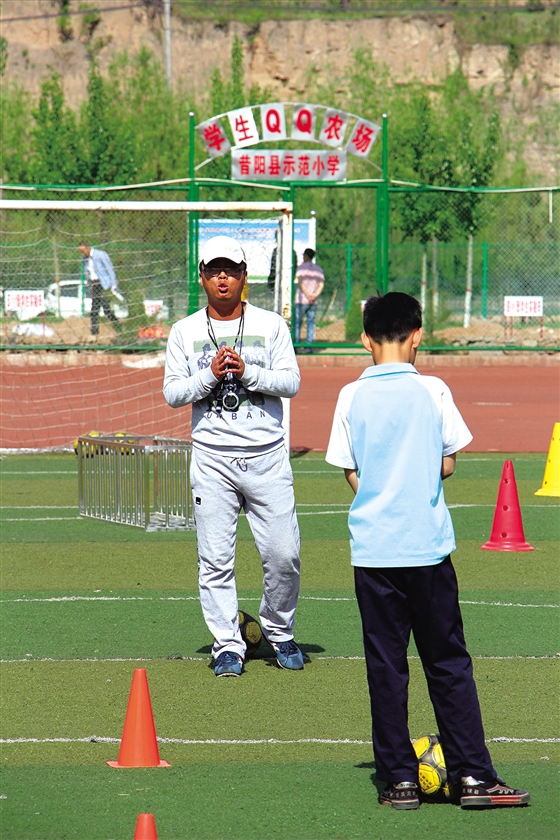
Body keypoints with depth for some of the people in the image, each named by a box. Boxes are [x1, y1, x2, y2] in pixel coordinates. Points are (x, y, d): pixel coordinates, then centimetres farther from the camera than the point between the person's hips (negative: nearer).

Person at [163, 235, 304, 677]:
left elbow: (291, 382, -1)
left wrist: (246, 372, -15)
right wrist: (211, 375, -13)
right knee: (215, 559, -1)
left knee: (283, 554, -2)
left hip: (267, 457, 0)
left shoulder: (271, 325, 6)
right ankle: (227, 645, 7)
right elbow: (173, 393, 2)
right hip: (213, 458, 0)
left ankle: (279, 632, 19)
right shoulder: (185, 331, 7)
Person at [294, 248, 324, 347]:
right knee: (311, 323, 4)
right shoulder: (319, 269, 11)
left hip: (301, 301, -4)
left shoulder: (301, 267, -2)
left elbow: (300, 282, -14)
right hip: (313, 302, 4)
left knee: (297, 323, 0)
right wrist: (315, 295, -6)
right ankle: (309, 345, -1)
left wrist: (307, 295, -13)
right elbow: (321, 285, 3)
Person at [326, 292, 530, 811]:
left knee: (385, 668, 6)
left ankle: (399, 779, 6)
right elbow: (447, 465, 2)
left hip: (372, 549, 1)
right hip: (428, 547, -1)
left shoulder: (351, 398, -1)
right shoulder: (432, 392, -4)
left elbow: (353, 476, 2)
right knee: (448, 664, 6)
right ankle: (472, 776, 4)